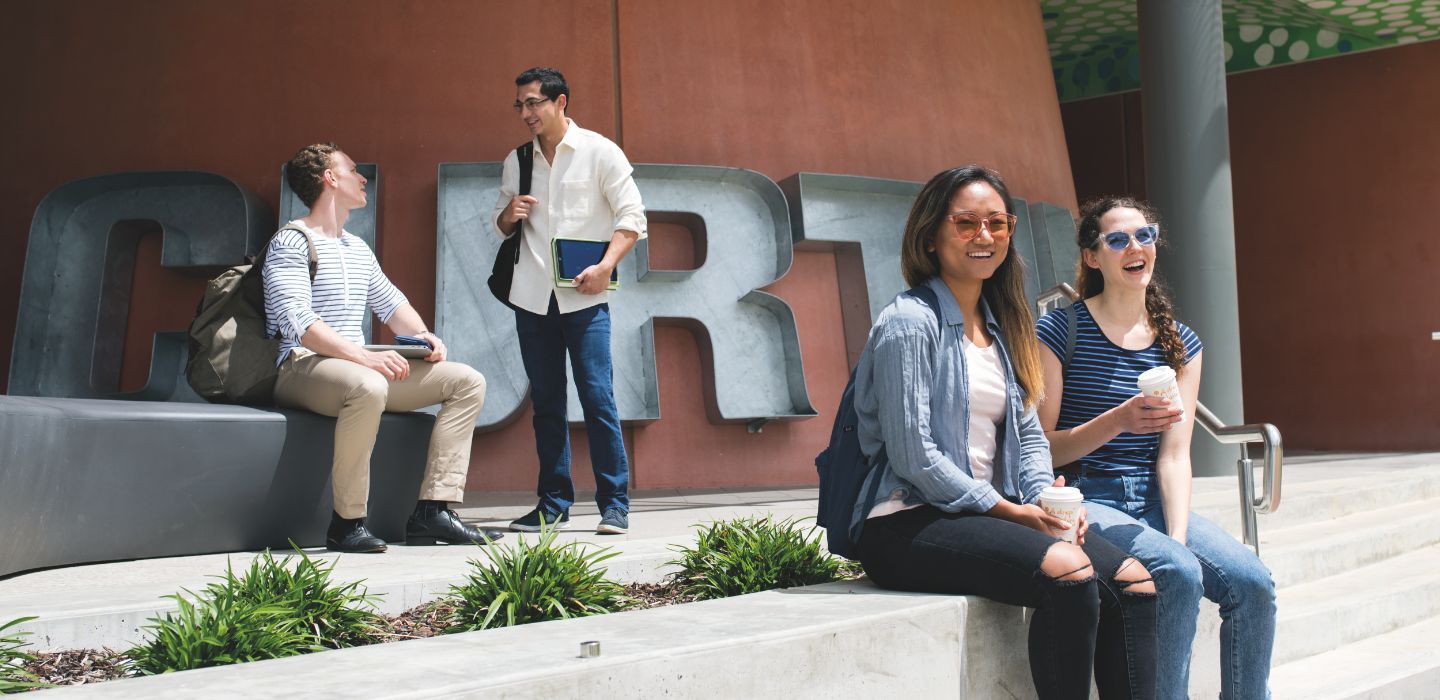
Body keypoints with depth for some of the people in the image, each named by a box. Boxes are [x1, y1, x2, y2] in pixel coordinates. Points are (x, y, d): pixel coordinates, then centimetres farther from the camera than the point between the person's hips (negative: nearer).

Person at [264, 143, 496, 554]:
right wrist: (364, 357, -31)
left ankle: (433, 511, -14)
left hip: (358, 366, 9)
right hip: (301, 369, -9)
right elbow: (297, 321, -20)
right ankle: (347, 523, -29)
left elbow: (391, 303, 26)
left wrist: (422, 335, 3)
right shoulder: (290, 243, -6)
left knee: (468, 382, -2)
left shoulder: (357, 249, 22)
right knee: (368, 386, -42)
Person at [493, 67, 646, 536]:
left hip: (584, 296, -4)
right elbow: (502, 226, 22)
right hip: (532, 297, 5)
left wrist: (606, 265, -15)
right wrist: (510, 214, -2)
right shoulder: (516, 162, 14)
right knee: (546, 403, 7)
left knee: (597, 397, -9)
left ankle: (614, 505, -2)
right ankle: (553, 505, 14)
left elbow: (632, 216, -2)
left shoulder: (599, 152, 0)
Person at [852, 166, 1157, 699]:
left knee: (1132, 579, -11)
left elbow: (1028, 434, 17)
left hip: (988, 517, 8)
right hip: (907, 526, -8)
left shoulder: (1001, 329, 18)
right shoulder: (909, 322, -8)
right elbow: (912, 454, -15)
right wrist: (1009, 511, -12)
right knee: (1069, 571, -29)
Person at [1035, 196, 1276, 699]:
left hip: (1152, 502, 5)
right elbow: (1042, 450, -6)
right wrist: (1118, 420, -22)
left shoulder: (1181, 343, 11)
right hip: (1083, 499, -5)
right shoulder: (1059, 332, -4)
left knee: (1252, 581, -18)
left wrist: (1179, 535, -13)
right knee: (1180, 574, -29)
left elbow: (1174, 455, 3)